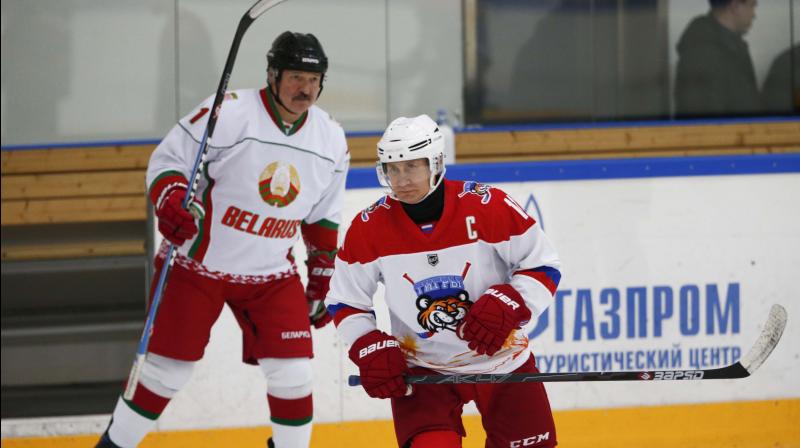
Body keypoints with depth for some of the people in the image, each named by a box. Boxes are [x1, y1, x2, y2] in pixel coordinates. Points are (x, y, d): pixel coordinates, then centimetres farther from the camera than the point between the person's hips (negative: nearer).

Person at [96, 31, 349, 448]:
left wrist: (321, 282, 12)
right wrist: (170, 204, -31)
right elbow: (167, 160, -13)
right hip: (198, 264, -4)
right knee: (167, 367, 2)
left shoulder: (331, 140, -1)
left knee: (293, 375, -6)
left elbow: (322, 220, 11)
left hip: (272, 275, 4)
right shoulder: (228, 113, -19)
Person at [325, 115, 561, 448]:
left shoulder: (489, 207, -16)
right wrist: (369, 348, -13)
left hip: (501, 358, 1)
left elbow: (543, 267, -8)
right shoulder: (369, 229, -11)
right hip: (419, 367, -1)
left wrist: (507, 304, -24)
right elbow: (344, 301, 2)